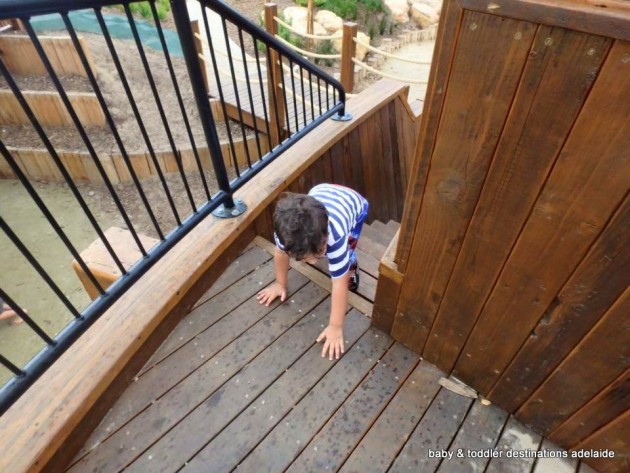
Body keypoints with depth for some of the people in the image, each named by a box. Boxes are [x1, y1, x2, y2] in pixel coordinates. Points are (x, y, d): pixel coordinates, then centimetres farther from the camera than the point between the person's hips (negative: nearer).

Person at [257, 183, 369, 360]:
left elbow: (339, 284, -38)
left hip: (353, 203, -3)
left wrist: (335, 327, -31)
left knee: (345, 256, -14)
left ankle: (351, 266, 17)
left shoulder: (335, 235, -47)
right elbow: (280, 252, -14)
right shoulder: (288, 228, -37)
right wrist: (280, 283, -2)